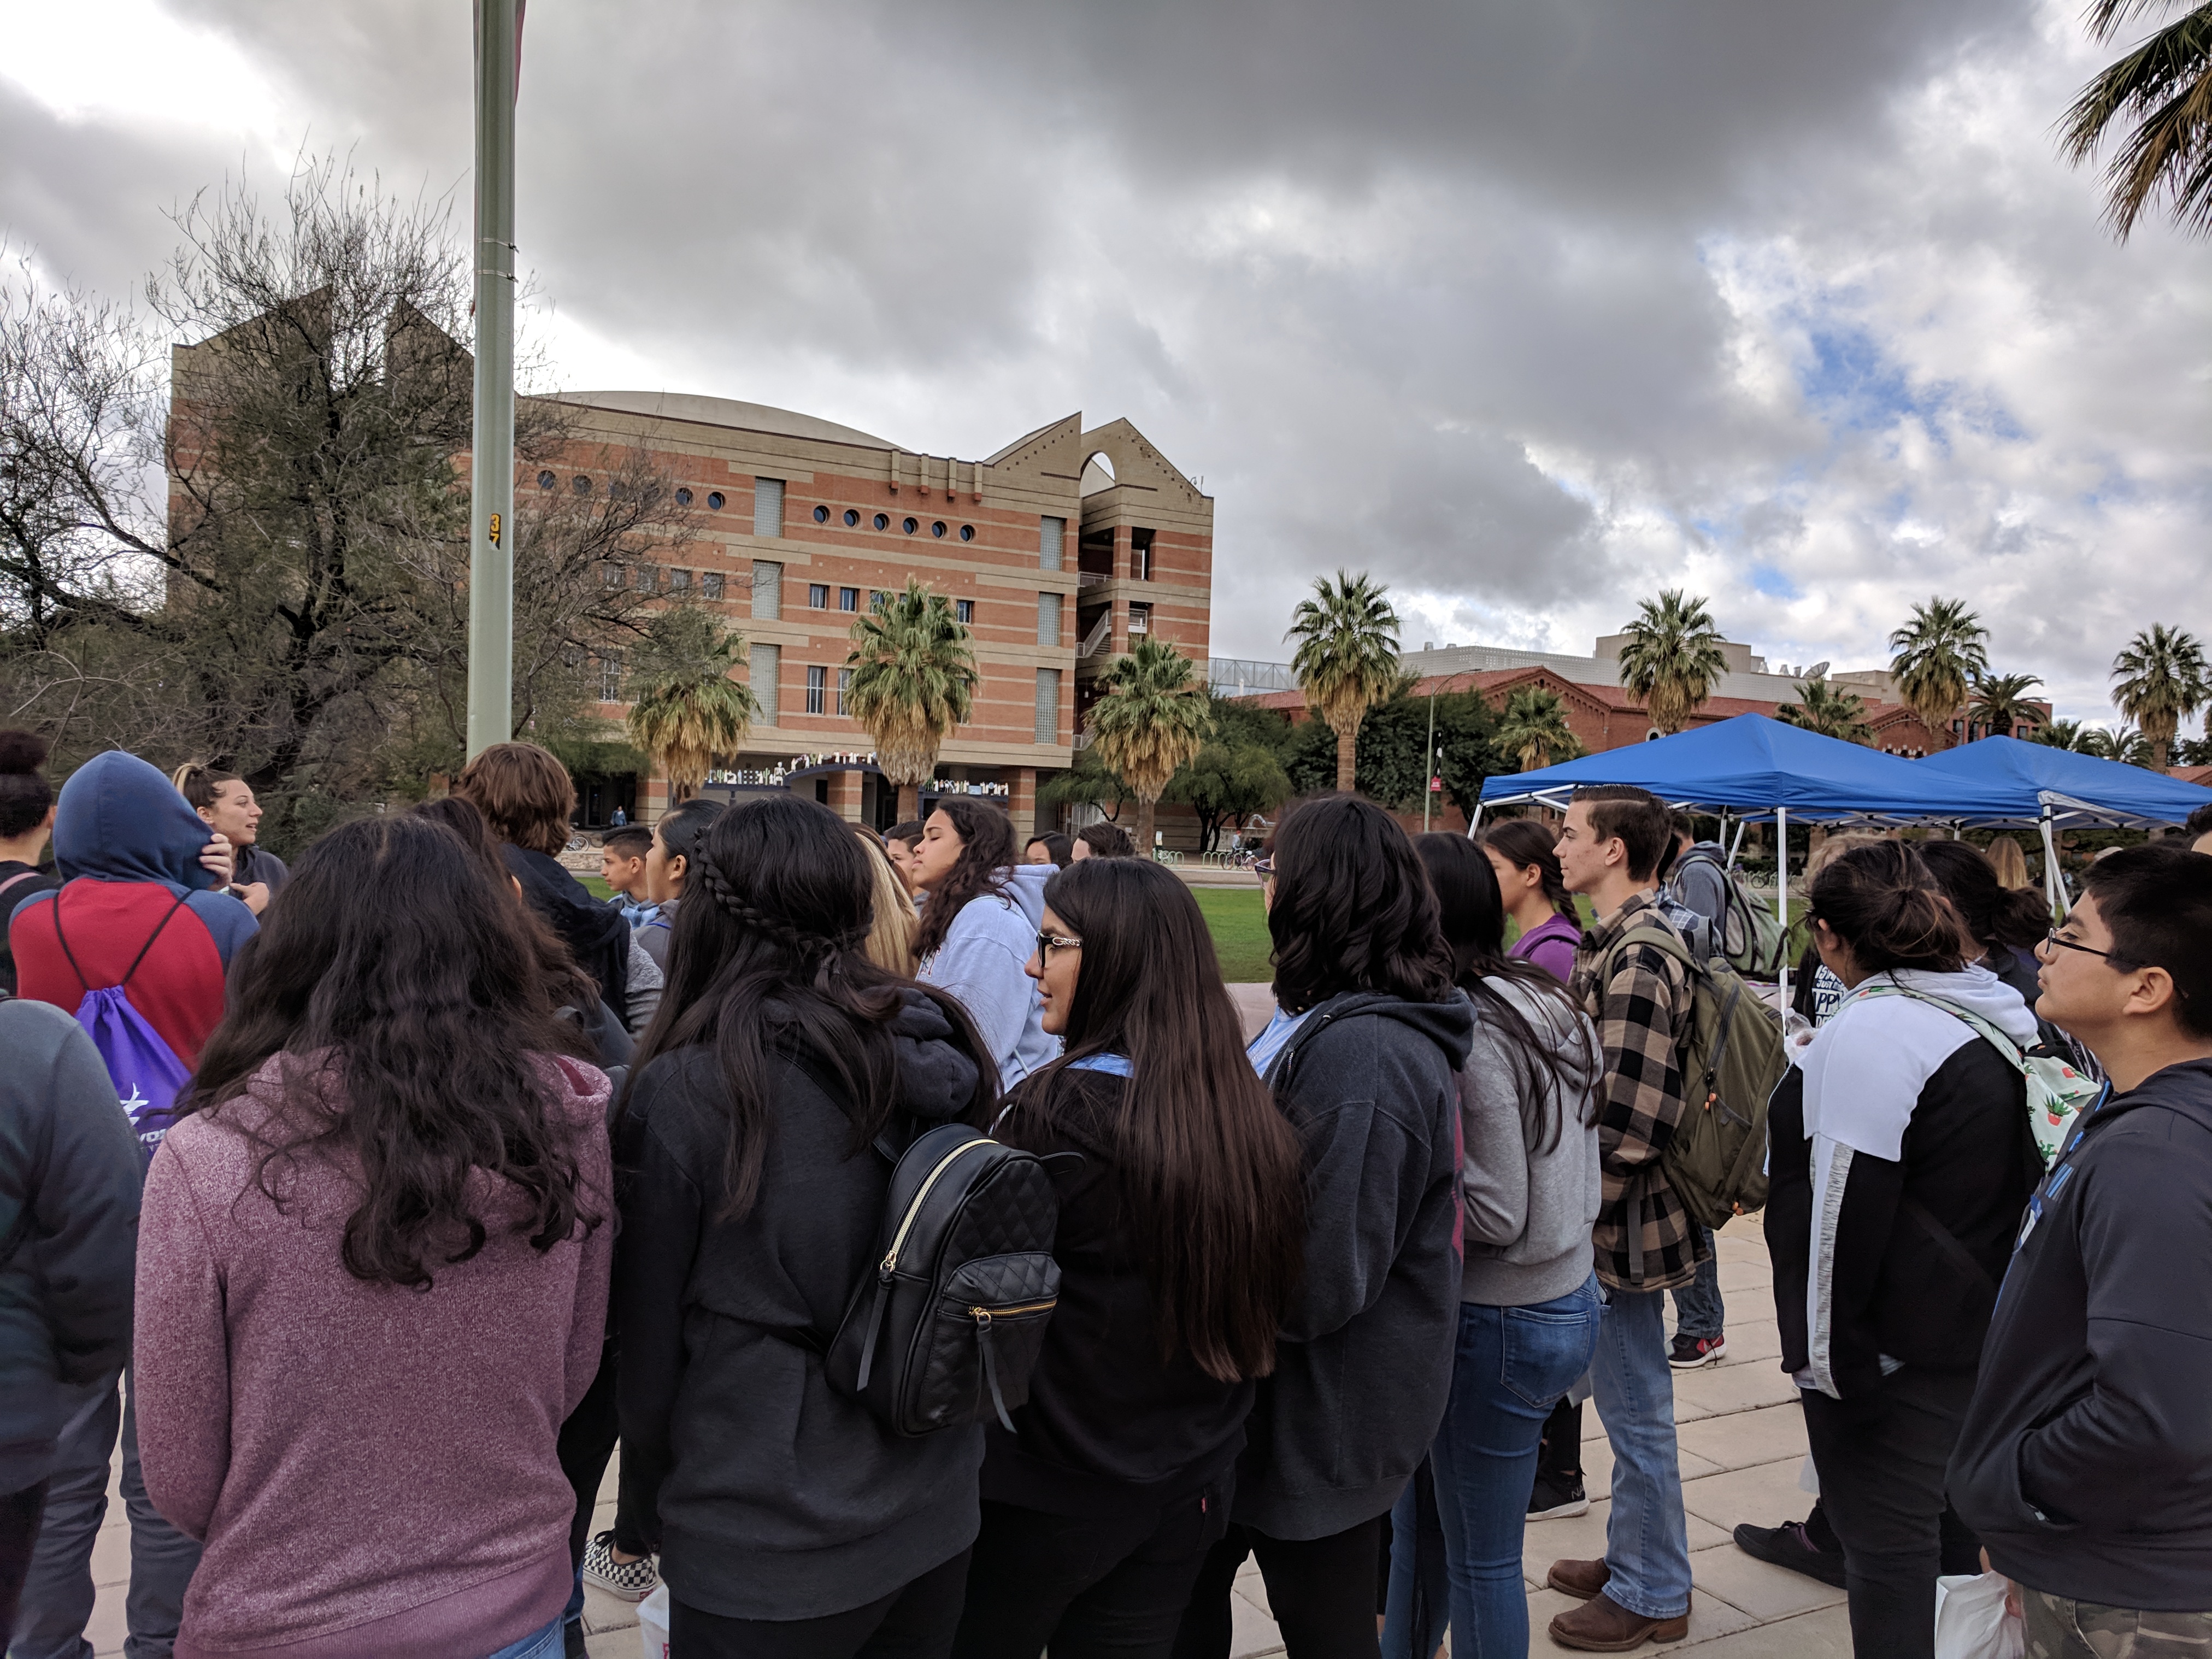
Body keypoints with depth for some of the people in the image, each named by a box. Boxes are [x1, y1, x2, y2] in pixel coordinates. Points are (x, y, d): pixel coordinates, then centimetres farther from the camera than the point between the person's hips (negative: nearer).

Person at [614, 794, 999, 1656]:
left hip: (759, 1555, -4)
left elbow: (650, 1339, -8)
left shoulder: (683, 1090, -20)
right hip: (935, 1521, 5)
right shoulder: (938, 1054, -7)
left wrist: (656, 1512, 9)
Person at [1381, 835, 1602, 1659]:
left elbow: (1496, 1214, -22)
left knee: (1480, 1558, 10)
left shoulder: (1471, 1032, -22)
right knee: (1418, 1517, 23)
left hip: (1501, 1322, -9)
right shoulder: (1550, 1005, 4)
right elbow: (1543, 1165, 8)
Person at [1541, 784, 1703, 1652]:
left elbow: (1628, 1123, -27)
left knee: (1636, 1410, 6)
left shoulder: (1635, 960, -23)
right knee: (1627, 1400, 21)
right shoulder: (1626, 941, 9)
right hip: (1618, 1216, 10)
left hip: (1624, 1221, -10)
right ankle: (1636, 1557, 37)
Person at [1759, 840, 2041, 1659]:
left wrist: (1825, 1353, -13)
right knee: (1945, 1526, 23)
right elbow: (2017, 1177, 17)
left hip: (1895, 1346, -9)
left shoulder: (1872, 1031, -22)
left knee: (1888, 1543, 2)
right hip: (1980, 1329, 9)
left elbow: (1841, 1214, -21)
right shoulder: (2002, 1015, 8)